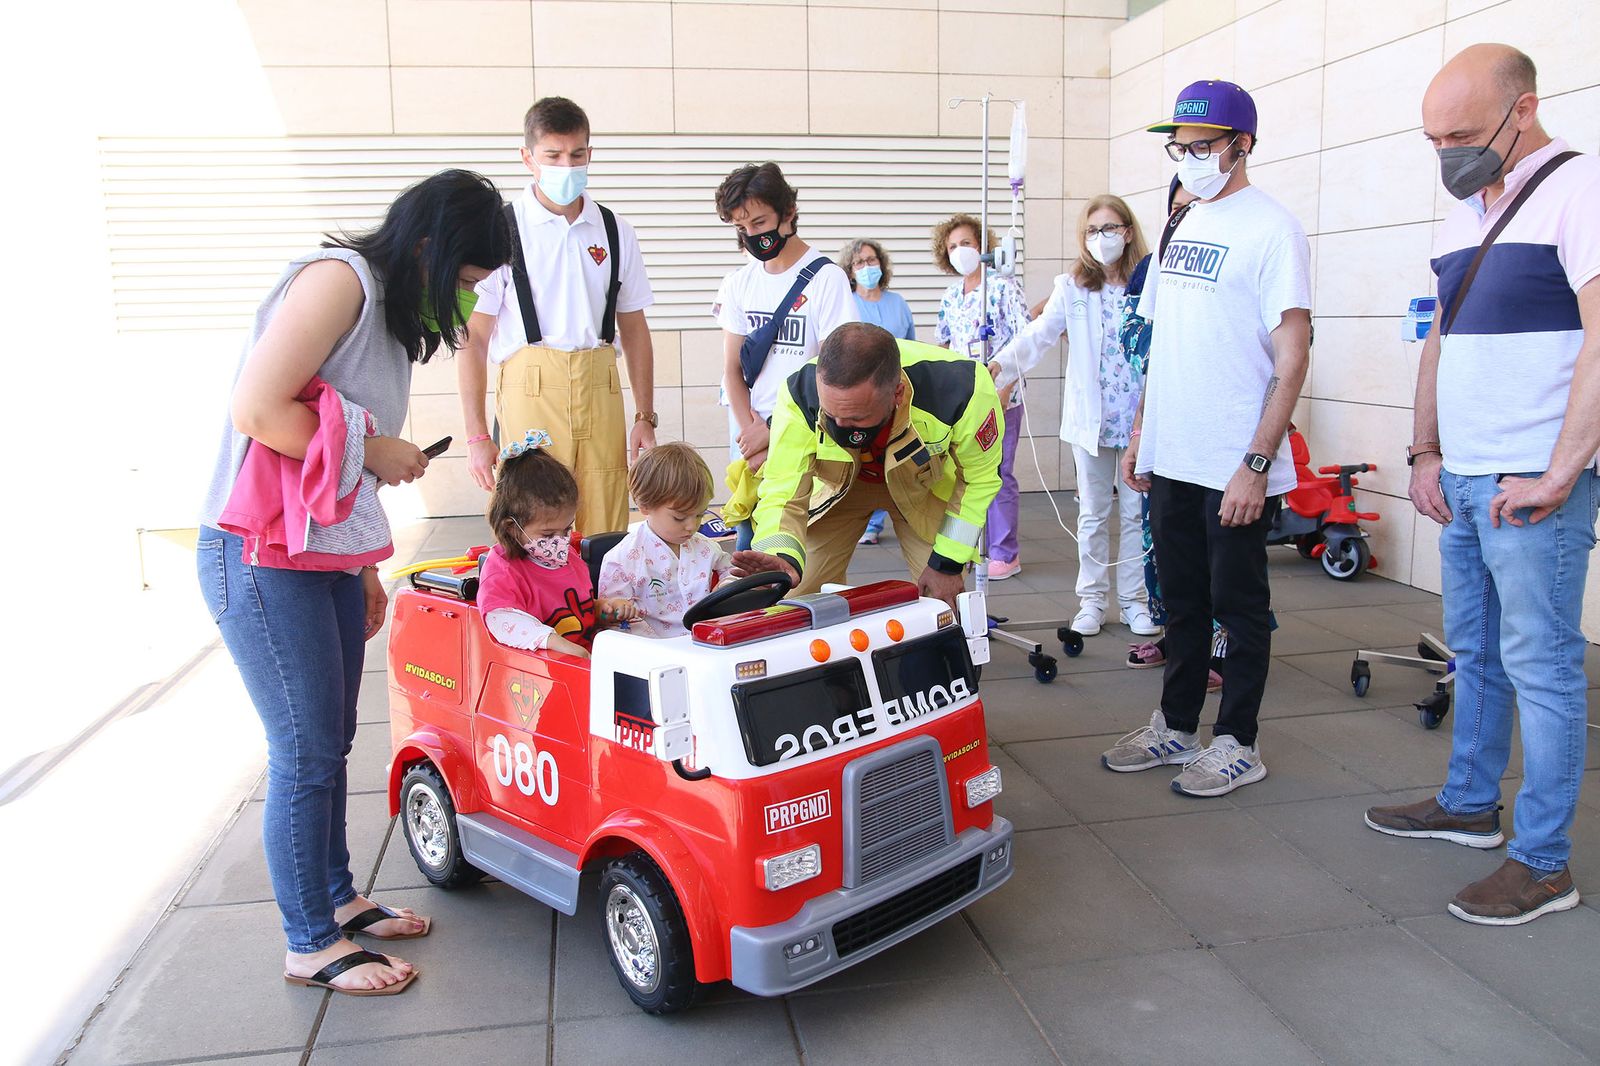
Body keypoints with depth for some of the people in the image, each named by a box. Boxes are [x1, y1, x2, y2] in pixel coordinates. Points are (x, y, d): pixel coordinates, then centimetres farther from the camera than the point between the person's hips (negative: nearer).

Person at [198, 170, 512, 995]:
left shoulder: (392, 311, 16)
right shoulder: (341, 277, -14)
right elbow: (257, 409, -23)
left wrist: (365, 568, 16)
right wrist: (375, 451, -13)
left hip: (327, 556, 9)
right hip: (259, 556, -9)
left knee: (331, 740, 17)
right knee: (307, 752, -2)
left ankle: (337, 897, 33)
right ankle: (311, 946, 14)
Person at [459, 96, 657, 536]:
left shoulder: (614, 231, 12)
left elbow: (634, 328, 17)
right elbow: (473, 337, -2)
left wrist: (645, 417, 10)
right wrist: (477, 436, -7)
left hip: (600, 392, 3)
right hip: (529, 394, -3)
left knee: (606, 538, 3)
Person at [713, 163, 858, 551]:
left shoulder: (826, 278, -6)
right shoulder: (739, 282, 10)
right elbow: (732, 367, 9)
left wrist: (774, 432, -10)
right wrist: (749, 431, -7)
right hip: (749, 432, 5)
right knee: (746, 540, 5)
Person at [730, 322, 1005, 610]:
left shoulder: (962, 390, -38)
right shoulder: (801, 395, -36)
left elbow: (979, 478, -18)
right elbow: (782, 492, -31)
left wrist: (947, 564, -15)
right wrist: (783, 558, -52)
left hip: (927, 486, 0)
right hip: (837, 484, 1)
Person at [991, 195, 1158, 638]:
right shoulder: (1073, 288, 2)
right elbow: (1038, 334, -12)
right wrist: (1000, 365, -30)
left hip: (1140, 419, 0)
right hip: (1091, 419, 1)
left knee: (1136, 513, 8)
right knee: (1093, 514, 9)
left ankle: (1134, 599, 20)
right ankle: (1091, 599, 20)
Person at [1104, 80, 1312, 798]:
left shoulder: (1272, 229, -10)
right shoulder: (1179, 228, 13)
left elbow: (1292, 359, -15)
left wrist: (1257, 463, -20)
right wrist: (1139, 432, 15)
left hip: (1237, 468, -7)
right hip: (1171, 459, 7)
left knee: (1239, 604, 5)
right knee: (1182, 598, 16)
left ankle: (1238, 744, 20)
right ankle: (1176, 726, 29)